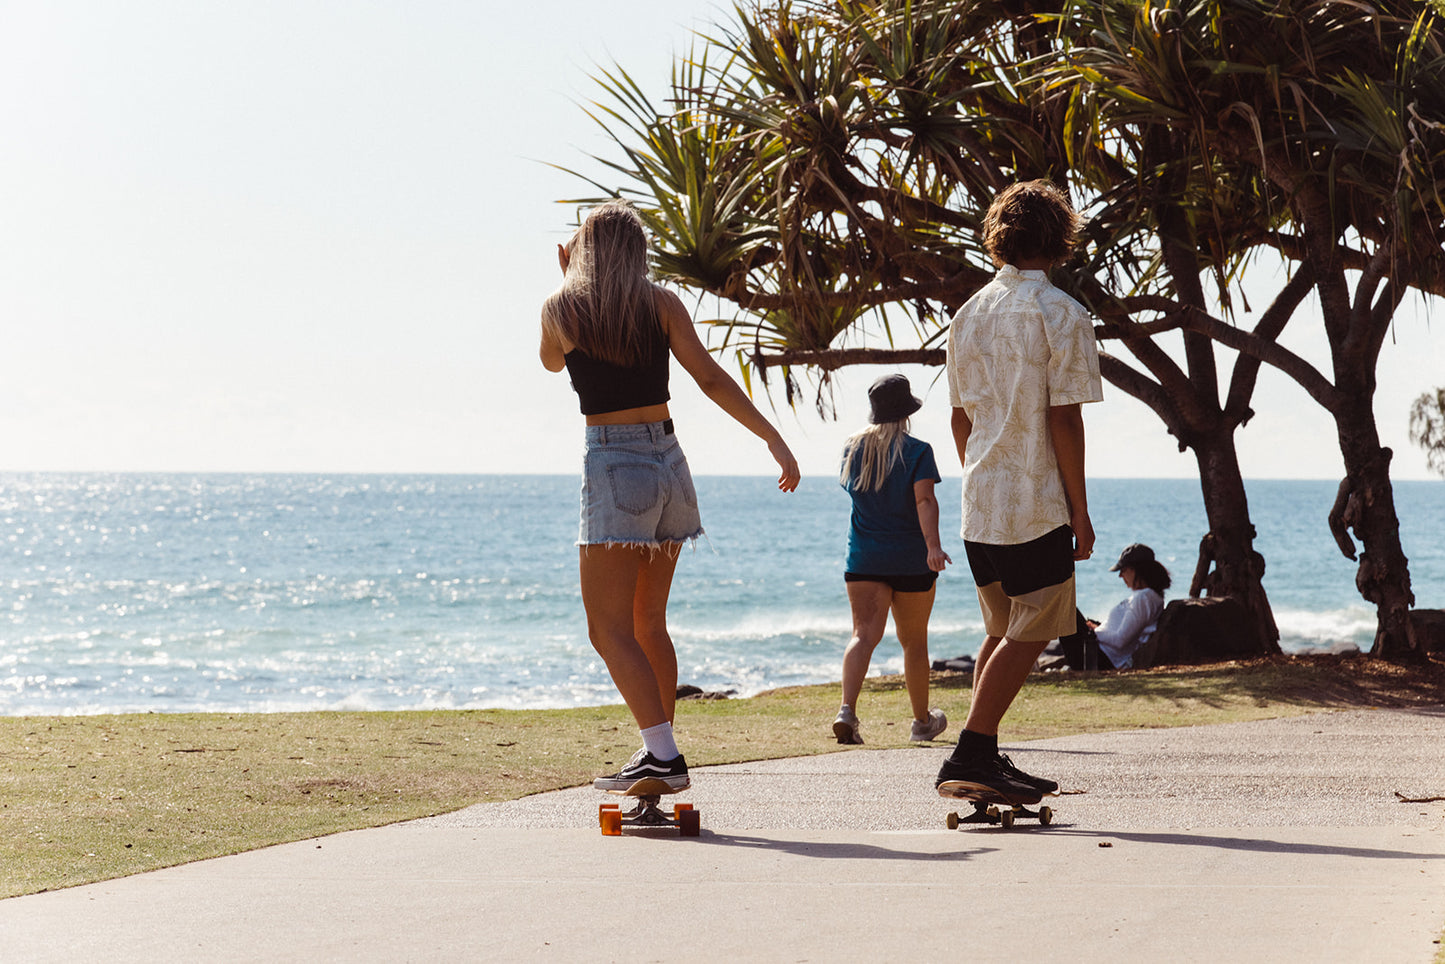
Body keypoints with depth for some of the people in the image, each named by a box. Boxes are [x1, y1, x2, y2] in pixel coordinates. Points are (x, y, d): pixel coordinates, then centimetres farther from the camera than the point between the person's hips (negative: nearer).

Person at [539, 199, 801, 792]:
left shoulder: (560, 308, -2)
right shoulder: (661, 303, 3)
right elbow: (711, 378, -4)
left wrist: (569, 285, 28)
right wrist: (773, 438, -2)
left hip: (614, 470, -5)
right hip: (669, 465, 5)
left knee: (610, 630, -5)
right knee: (648, 622, 18)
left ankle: (663, 754, -18)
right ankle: (659, 752, 21)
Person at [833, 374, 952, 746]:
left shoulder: (854, 448, 5)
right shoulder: (917, 451, -8)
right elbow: (925, 500, -20)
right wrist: (933, 544, -28)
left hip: (863, 559, 2)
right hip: (911, 560, -2)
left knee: (864, 633, -9)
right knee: (914, 641, 13)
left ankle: (847, 709, -32)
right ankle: (922, 721, 28)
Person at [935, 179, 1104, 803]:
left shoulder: (970, 313, 10)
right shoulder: (1061, 315, -10)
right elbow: (1064, 419, -13)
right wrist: (1080, 512, -8)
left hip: (980, 505, 7)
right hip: (1038, 504, -7)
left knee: (1003, 632, 17)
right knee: (1027, 636, -2)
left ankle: (983, 759, 15)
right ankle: (970, 754, -10)